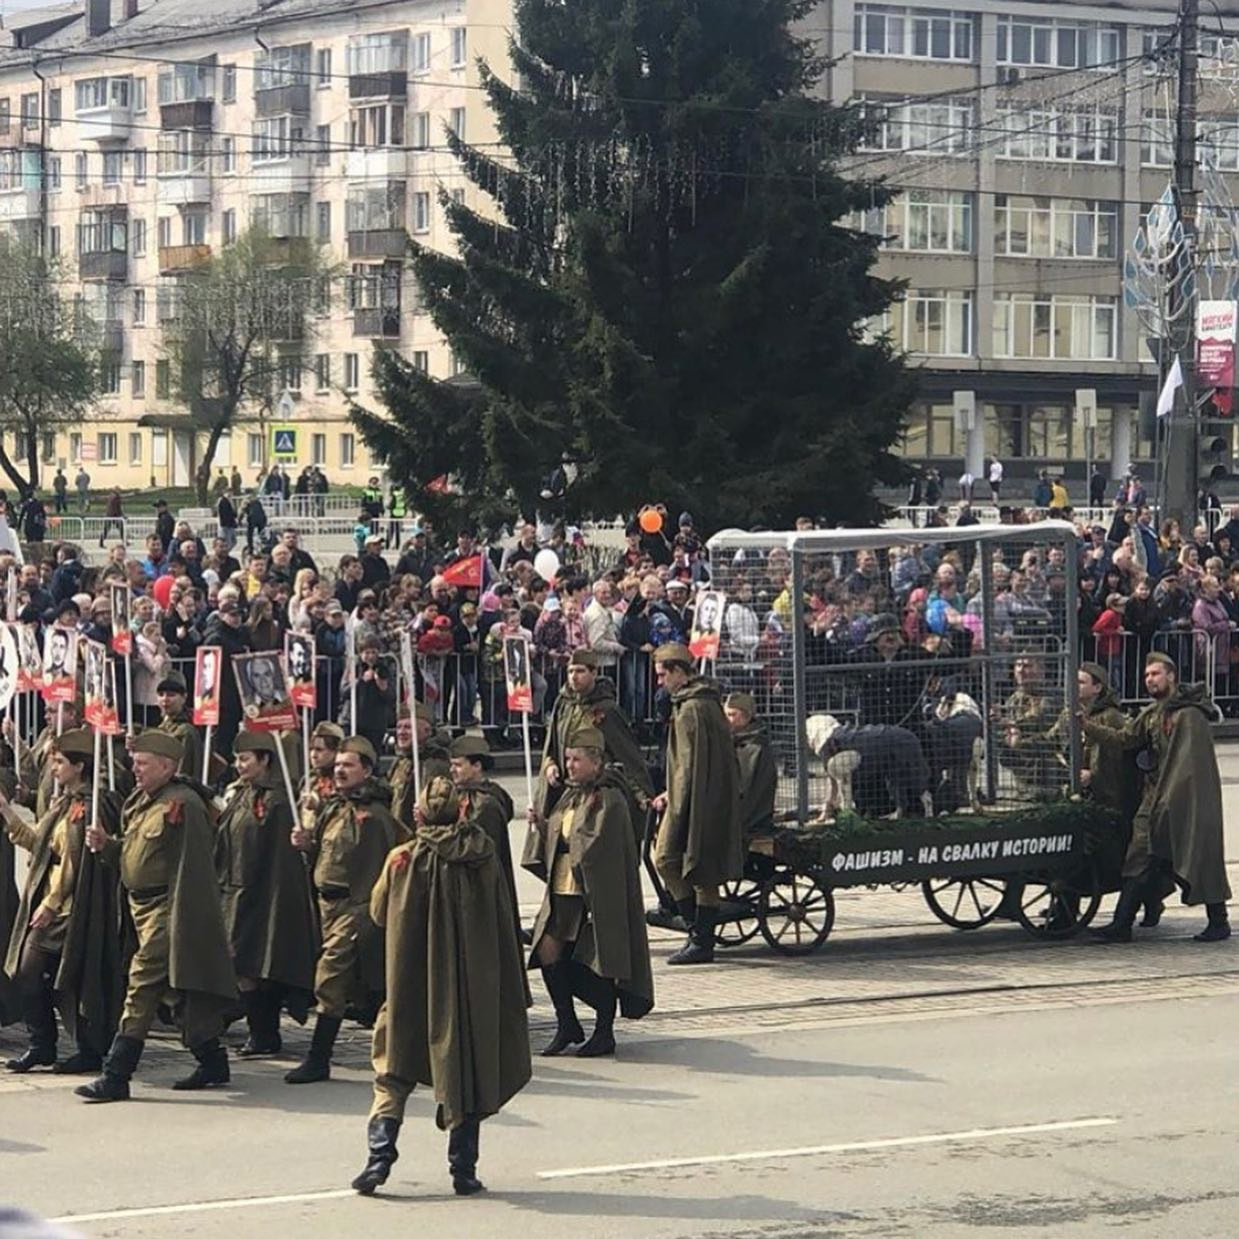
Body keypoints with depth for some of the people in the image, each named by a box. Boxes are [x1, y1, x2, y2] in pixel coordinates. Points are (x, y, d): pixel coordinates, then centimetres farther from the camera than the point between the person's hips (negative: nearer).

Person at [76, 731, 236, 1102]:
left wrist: (181, 921, -21)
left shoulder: (183, 804, -15)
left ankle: (116, 1077, -12)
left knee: (143, 986, -12)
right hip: (142, 906, 10)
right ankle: (212, 1061, 26)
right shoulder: (138, 804, 14)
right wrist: (106, 845, 3)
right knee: (182, 989, 15)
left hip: (167, 908, -10)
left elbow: (191, 868, -18)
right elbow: (131, 857, 24)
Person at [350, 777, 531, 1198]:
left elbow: (378, 912, 7)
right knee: (467, 1075, 10)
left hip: (413, 987, -1)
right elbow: (505, 929, 1)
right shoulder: (485, 860, -4)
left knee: (394, 1077, 8)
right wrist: (513, 994, 9)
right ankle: (464, 1170, 8)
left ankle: (379, 1157, -6)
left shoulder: (404, 860, -7)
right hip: (474, 988, 1)